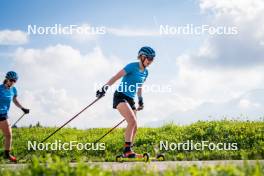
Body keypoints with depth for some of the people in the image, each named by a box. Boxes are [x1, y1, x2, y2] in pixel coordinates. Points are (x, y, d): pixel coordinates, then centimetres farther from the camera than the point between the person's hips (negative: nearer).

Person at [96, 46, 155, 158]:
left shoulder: (145, 72, 11)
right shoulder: (132, 66, -11)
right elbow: (116, 77, -16)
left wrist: (140, 100, 31)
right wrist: (105, 87, -26)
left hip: (130, 99, 8)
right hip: (121, 96, -8)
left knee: (134, 127, 4)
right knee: (132, 121, -24)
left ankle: (127, 152, 11)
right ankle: (127, 150, -21)